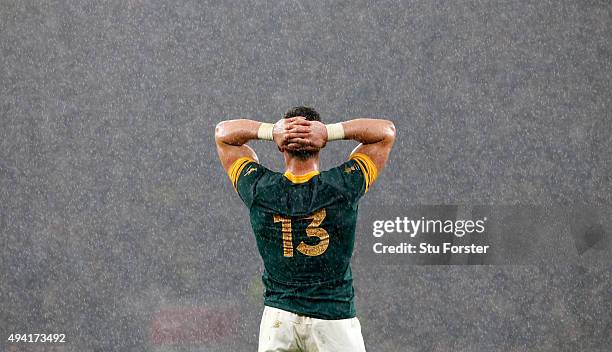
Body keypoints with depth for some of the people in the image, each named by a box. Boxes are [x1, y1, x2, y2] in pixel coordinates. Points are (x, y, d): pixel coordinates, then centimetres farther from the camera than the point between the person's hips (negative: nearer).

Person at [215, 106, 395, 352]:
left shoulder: (260, 189, -7)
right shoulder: (343, 188, -11)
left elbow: (223, 133, 8)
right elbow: (386, 131, 1)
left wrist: (270, 131, -10)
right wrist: (331, 132, -12)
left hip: (277, 319, 2)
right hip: (335, 319, -2)